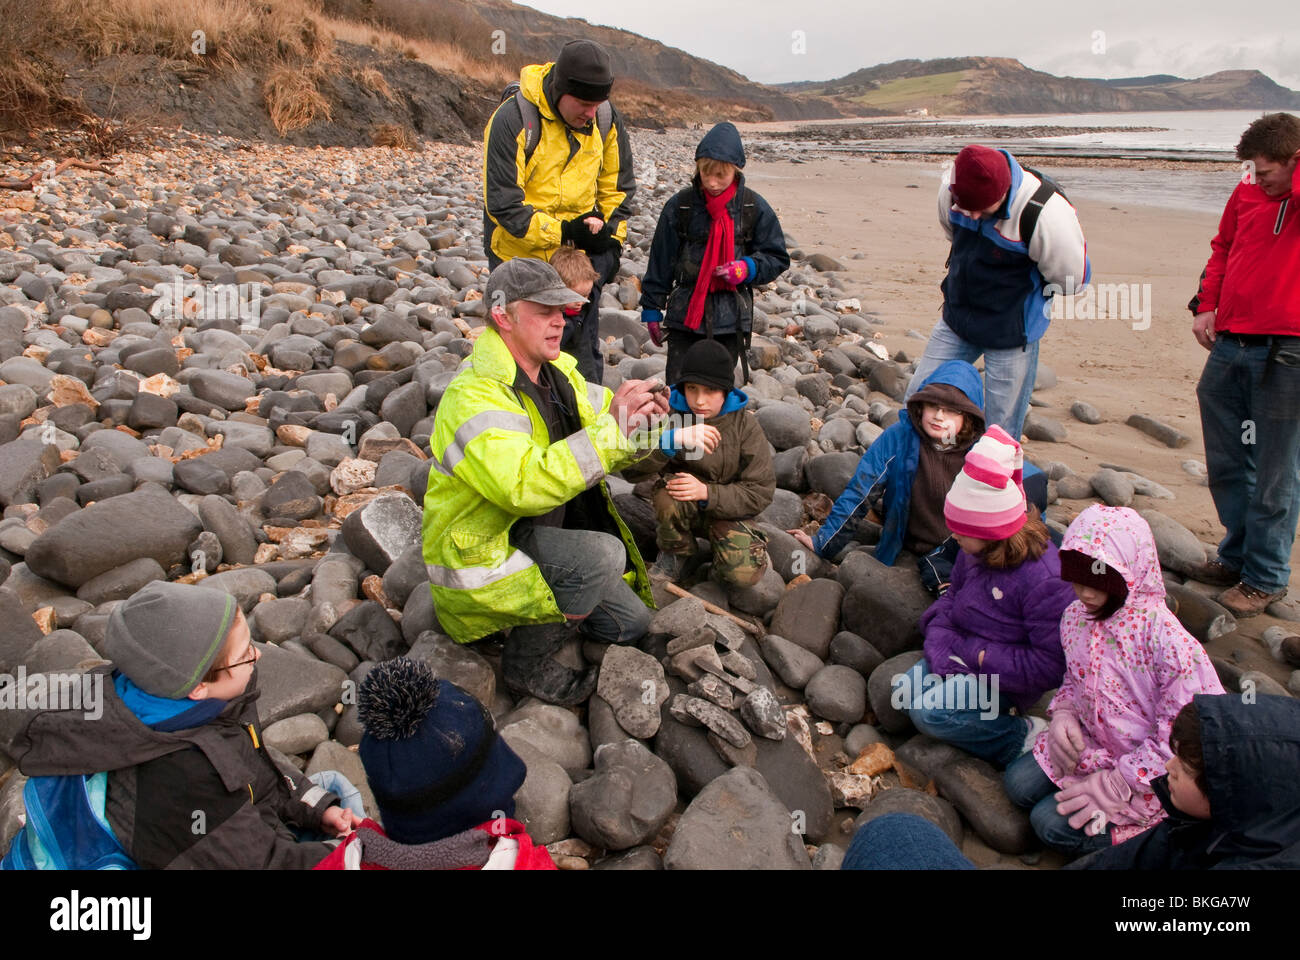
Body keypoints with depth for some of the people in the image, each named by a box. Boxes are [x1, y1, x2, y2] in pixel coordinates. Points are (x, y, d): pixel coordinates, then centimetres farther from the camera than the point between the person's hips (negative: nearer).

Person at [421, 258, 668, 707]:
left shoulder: (558, 372, 2)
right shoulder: (476, 396, -27)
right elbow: (525, 487, -42)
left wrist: (642, 419, -19)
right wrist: (612, 429, -41)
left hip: (536, 535, 9)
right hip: (479, 555, -8)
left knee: (631, 623, 10)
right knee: (602, 554, -31)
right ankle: (528, 662, -8)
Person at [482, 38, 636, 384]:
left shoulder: (606, 119, -3)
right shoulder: (512, 120, -19)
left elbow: (618, 188, 10)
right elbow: (503, 204, -19)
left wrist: (611, 241, -2)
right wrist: (563, 231, -24)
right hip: (521, 256, -4)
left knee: (584, 353, 11)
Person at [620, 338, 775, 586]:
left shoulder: (745, 425, -11)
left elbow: (761, 491, -14)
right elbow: (630, 468, -24)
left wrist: (707, 492, -29)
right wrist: (674, 439, -42)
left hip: (727, 509, 0)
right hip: (680, 508, 1)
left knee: (744, 573, -26)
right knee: (668, 493, -35)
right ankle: (675, 555, -4)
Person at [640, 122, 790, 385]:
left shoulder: (754, 208, -1)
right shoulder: (680, 205, -2)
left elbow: (777, 258, 7)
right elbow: (660, 261, 5)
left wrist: (747, 268, -13)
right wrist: (652, 309, 6)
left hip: (731, 319, 0)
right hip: (685, 314, 0)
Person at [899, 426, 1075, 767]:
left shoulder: (1044, 580, -28)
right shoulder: (974, 551, -5)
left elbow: (1051, 664, -25)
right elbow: (954, 594, 11)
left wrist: (978, 656, -23)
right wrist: (939, 639, -8)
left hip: (1007, 676, -8)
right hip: (965, 653, 8)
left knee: (929, 711, -23)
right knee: (906, 691, -7)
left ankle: (1024, 737, -8)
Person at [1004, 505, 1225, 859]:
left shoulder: (1166, 640, -28)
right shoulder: (1075, 616, -5)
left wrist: (1115, 782, -21)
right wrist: (1063, 715, -9)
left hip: (1146, 770, -7)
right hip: (1091, 743, 7)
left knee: (1052, 822, -13)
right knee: (1019, 784, -3)